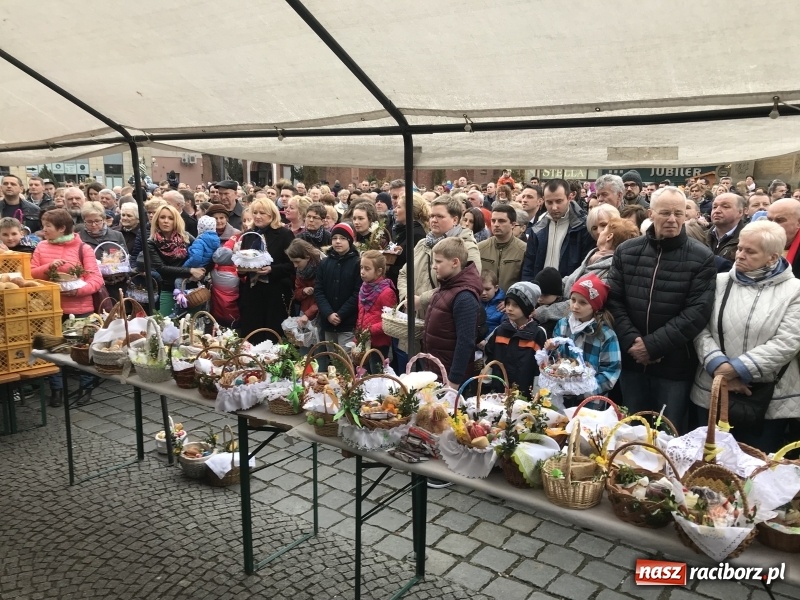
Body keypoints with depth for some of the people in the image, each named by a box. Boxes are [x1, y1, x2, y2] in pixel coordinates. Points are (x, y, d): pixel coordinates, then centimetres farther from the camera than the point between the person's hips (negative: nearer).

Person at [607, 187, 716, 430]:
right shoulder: (626, 251, 4)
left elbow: (698, 311, -12)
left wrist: (653, 344, -17)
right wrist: (631, 341, -13)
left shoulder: (701, 257, -5)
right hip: (631, 360, 3)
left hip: (674, 365, -2)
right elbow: (613, 300, 1)